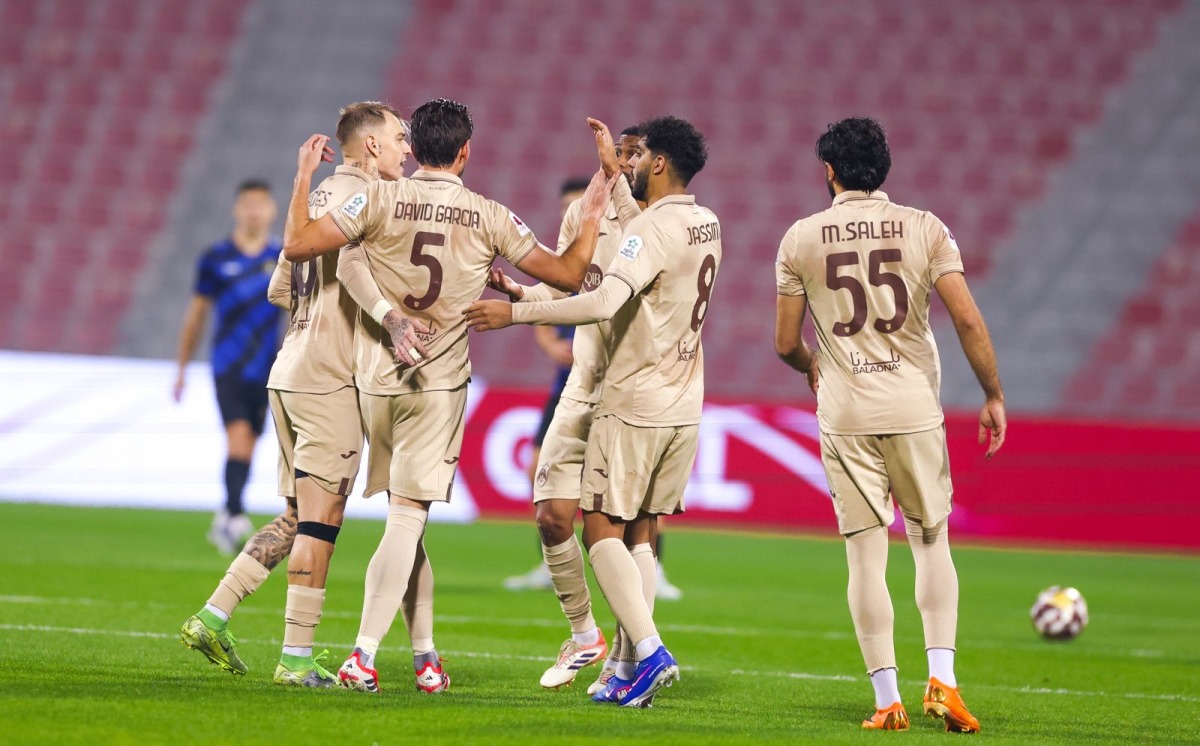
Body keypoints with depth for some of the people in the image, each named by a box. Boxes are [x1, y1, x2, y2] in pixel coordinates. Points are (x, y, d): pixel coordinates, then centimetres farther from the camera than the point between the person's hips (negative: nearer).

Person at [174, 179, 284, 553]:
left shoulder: (284, 258, 5)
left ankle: (225, 520, 21)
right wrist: (182, 368, 12)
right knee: (238, 436, -20)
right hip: (227, 367, -2)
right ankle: (235, 515, -28)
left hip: (264, 370, 2)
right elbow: (196, 313, 9)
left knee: (247, 447, 7)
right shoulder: (216, 258, 1)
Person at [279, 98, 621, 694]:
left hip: (376, 377, 1)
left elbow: (297, 246, -8)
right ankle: (363, 655, -14)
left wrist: (304, 177, 6)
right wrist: (592, 217, 20)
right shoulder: (491, 218, -2)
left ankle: (424, 653, 16)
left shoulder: (379, 200, -5)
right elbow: (568, 274, 5)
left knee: (404, 516, 14)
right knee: (407, 518, -4)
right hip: (440, 383, -1)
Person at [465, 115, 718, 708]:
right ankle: (631, 673, 8)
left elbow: (605, 302, -29)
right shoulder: (706, 226, 10)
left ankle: (650, 651, -18)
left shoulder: (652, 230, -17)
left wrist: (516, 312, -25)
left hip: (634, 406, -8)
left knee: (603, 531, -3)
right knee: (639, 535, 12)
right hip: (684, 408, 8)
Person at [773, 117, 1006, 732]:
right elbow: (968, 321, -7)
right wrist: (993, 395, 4)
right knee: (931, 543, 12)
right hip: (914, 409, 0)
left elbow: (786, 343, 6)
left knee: (865, 555, 2)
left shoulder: (801, 238, 2)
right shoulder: (924, 229, 0)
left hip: (844, 415, 0)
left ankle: (887, 698, -1)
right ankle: (942, 679, -1)